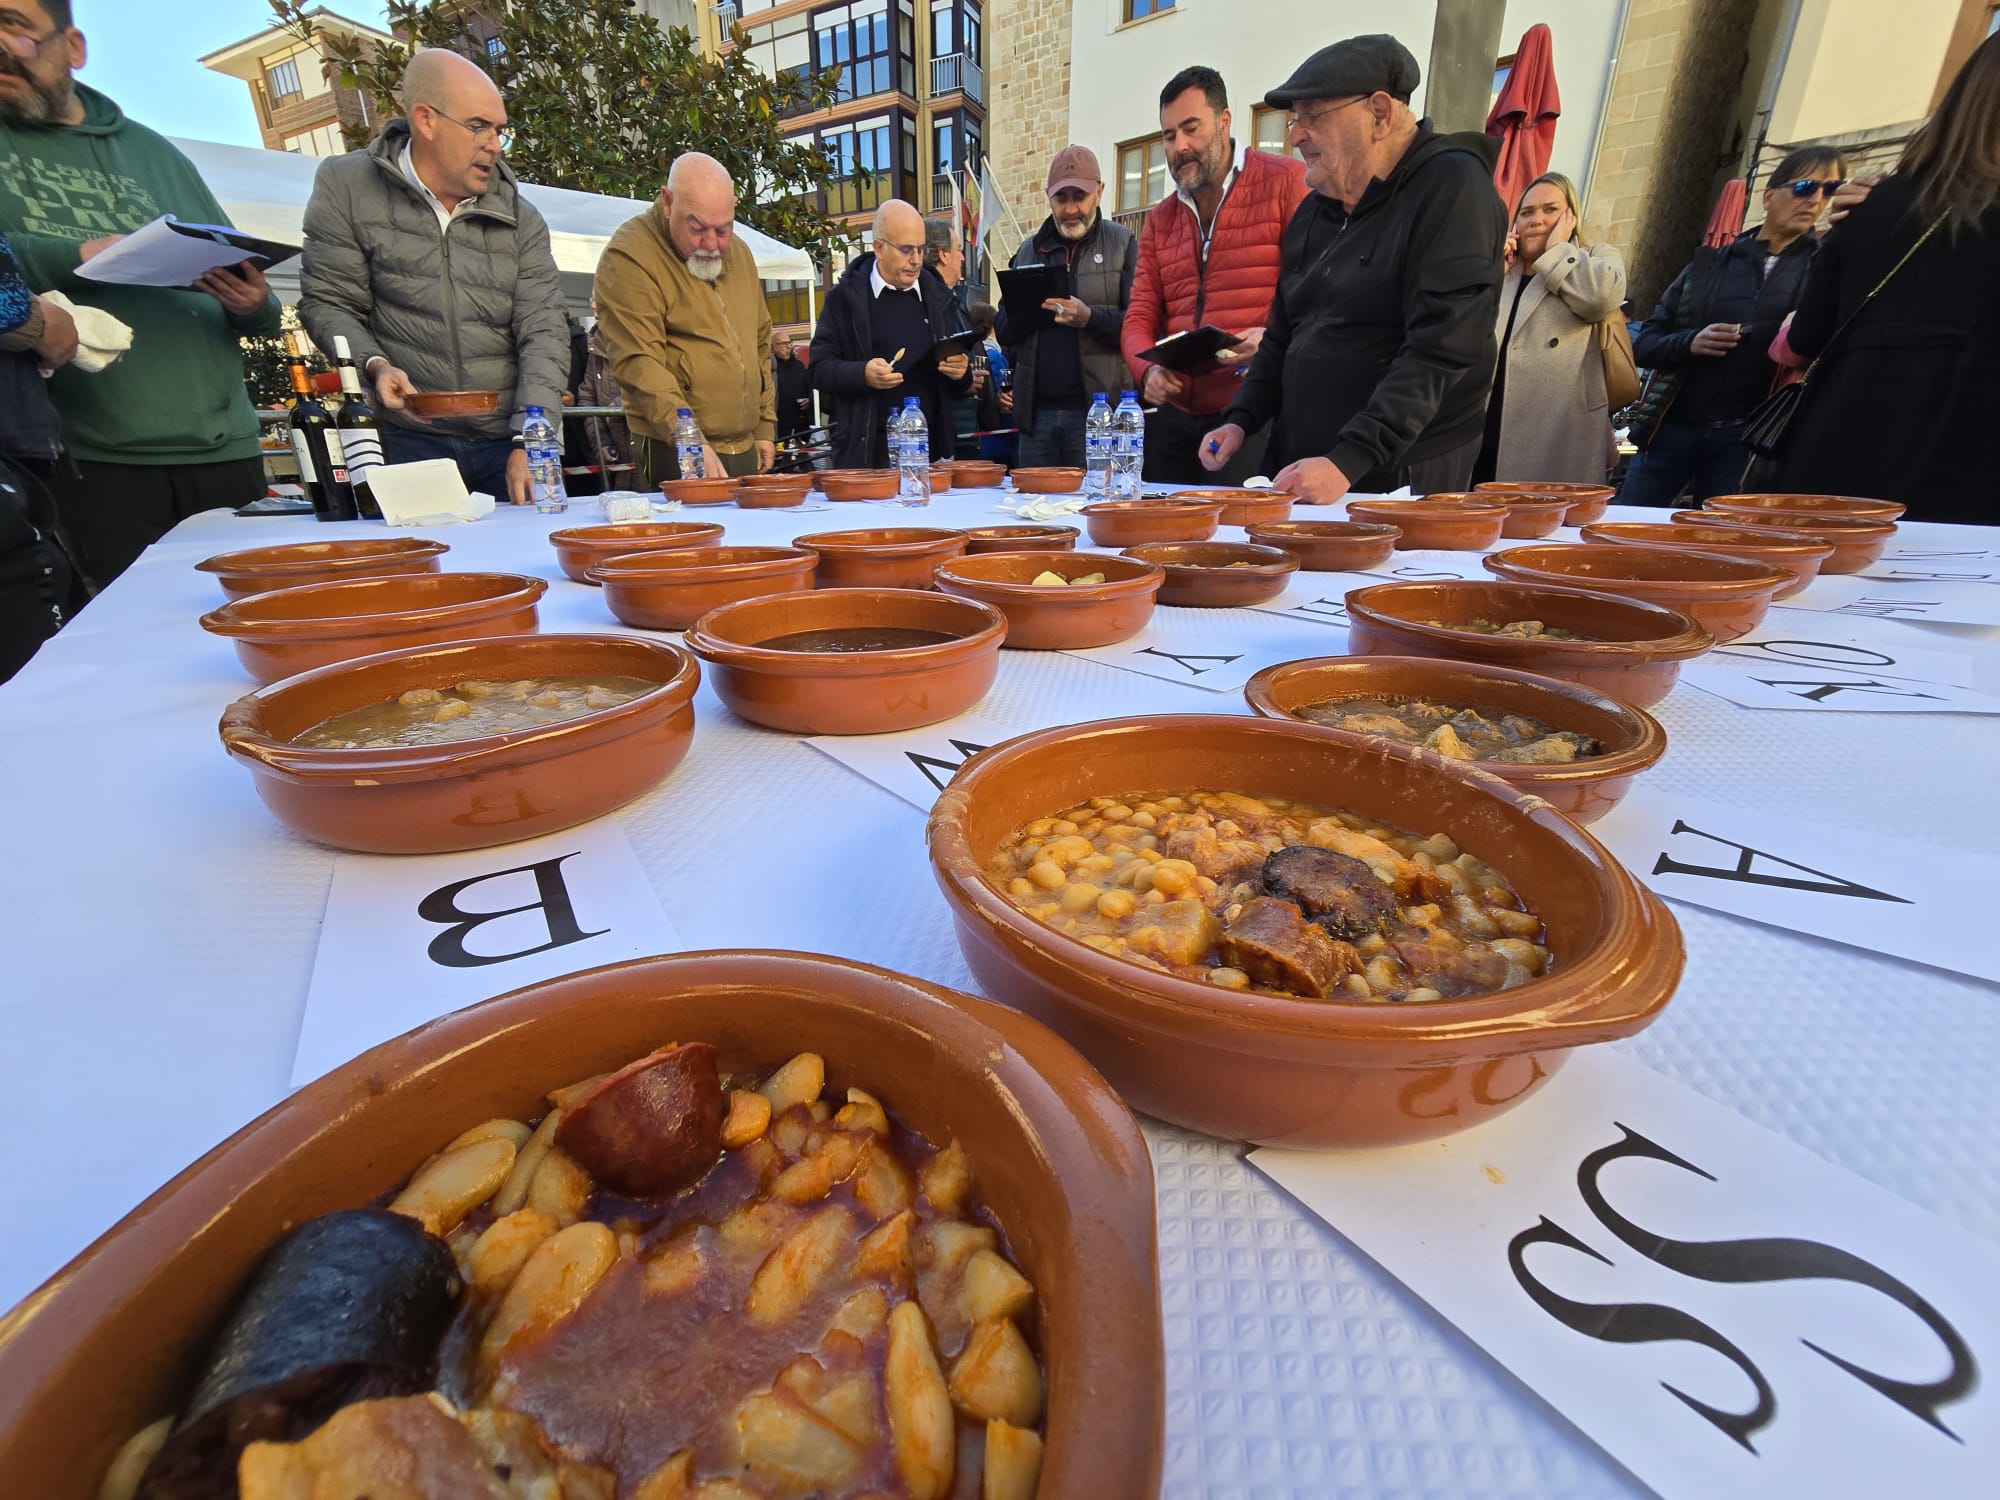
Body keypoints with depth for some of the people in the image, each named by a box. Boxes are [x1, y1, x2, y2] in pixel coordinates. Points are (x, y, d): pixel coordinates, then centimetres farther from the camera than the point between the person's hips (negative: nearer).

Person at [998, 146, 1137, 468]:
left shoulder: (1123, 243, 6)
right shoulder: (1029, 249, 18)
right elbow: (1004, 332, 17)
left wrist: (1090, 318, -20)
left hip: (1097, 407, -4)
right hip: (1036, 408, 4)